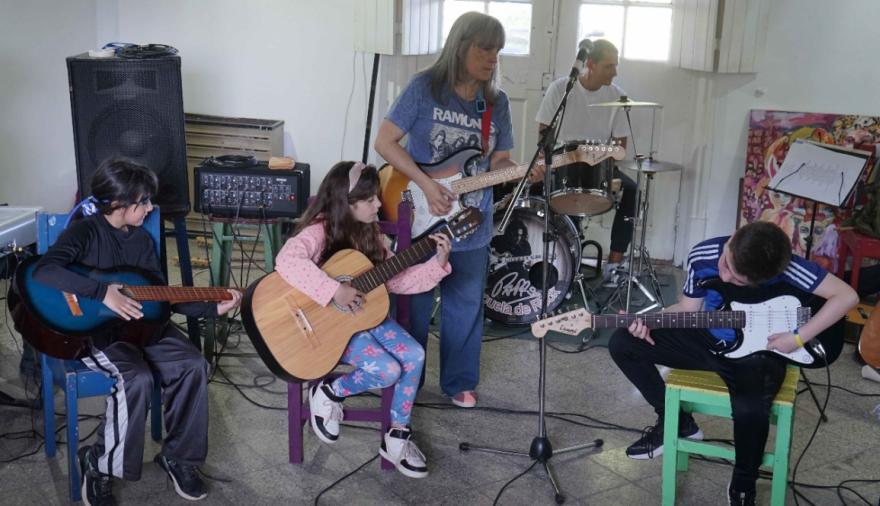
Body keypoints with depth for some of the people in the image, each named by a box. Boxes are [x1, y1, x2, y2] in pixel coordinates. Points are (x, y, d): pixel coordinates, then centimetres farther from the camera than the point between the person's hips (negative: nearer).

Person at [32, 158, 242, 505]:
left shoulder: (142, 239, 11)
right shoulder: (84, 231, -10)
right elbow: (44, 271, -28)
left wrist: (212, 308, 3)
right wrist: (103, 292, -33)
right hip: (91, 329, -7)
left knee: (193, 365, -15)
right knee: (137, 379, -32)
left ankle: (178, 456, 2)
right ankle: (100, 463, -9)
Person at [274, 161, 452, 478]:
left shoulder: (368, 232, 3)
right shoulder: (320, 231, -21)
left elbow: (396, 279, 6)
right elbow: (287, 261, -42)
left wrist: (437, 263, -4)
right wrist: (335, 291, -42)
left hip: (364, 314, 7)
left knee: (414, 356, -10)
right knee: (388, 370, -22)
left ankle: (397, 438, 5)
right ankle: (328, 394, 6)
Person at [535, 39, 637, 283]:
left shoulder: (616, 95, -1)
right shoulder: (560, 88, -8)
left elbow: (620, 139, 4)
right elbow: (543, 131, -3)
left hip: (601, 165, 2)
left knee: (629, 188, -24)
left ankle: (614, 262, -22)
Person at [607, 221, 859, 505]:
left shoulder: (786, 268, -25)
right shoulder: (702, 256, -13)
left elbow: (847, 296, -18)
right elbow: (688, 309, 0)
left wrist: (799, 337, -22)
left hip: (757, 353, -4)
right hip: (709, 340, 5)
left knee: (750, 410, -38)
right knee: (621, 343, -8)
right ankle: (675, 421, 8)